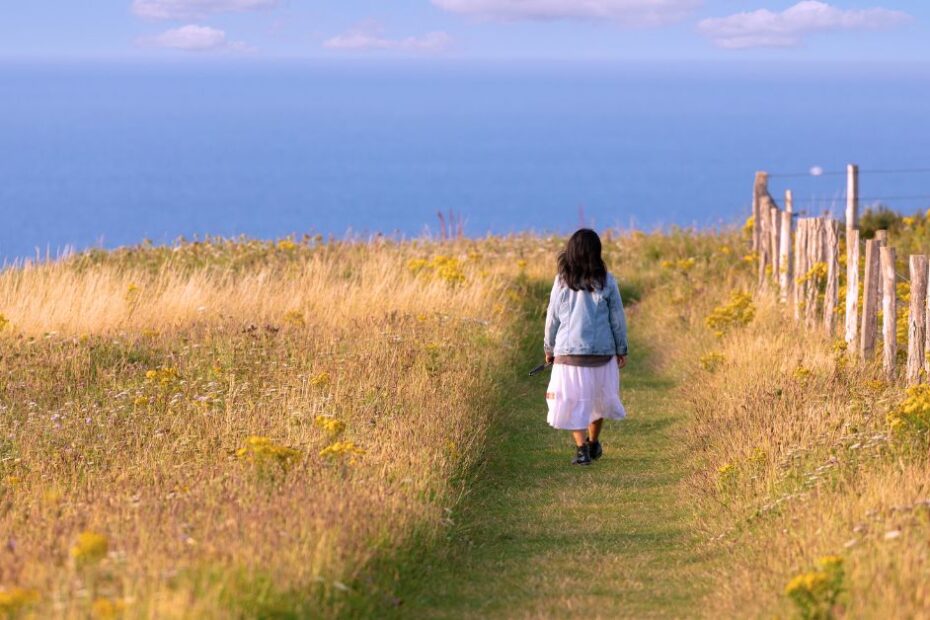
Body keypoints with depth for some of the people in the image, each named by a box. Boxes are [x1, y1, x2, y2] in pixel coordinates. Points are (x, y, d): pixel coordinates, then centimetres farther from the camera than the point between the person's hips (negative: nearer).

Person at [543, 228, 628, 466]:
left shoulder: (562, 281, -4)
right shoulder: (606, 281, -5)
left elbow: (552, 317, 2)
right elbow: (617, 318, 0)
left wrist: (549, 348, 15)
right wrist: (621, 349, 11)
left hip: (569, 351, -1)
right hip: (601, 350, 1)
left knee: (573, 401, 4)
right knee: (598, 397, 19)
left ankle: (582, 448, -8)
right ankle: (593, 444, 30)